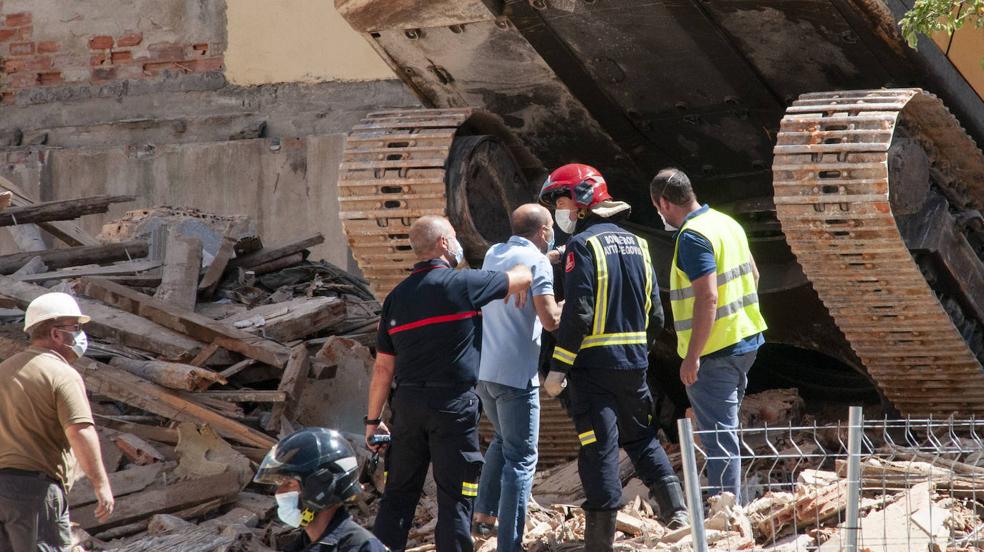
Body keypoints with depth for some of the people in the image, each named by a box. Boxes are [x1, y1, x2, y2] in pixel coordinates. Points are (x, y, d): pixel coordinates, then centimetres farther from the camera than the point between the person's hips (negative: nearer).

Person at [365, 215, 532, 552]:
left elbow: (383, 366, 9)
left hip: (407, 403, 5)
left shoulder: (397, 296, 8)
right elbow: (522, 277, 6)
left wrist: (373, 419, 15)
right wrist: (522, 278, 30)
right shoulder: (462, 283, -7)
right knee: (455, 498, 0)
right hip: (453, 405, -5)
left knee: (398, 494, 12)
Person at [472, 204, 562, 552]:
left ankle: (484, 511, 23)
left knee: (503, 440, 28)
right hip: (516, 373, -7)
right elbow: (550, 320, -17)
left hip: (483, 369, 7)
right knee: (521, 458, -2)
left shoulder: (494, 255, 12)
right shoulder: (536, 262, -10)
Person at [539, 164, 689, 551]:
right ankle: (675, 509, 12)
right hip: (634, 365, 7)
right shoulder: (636, 244, 11)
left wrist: (557, 369, -15)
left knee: (599, 449, -4)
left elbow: (578, 313, -18)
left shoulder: (583, 245, -11)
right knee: (641, 438, 21)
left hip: (594, 365, -7)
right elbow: (654, 312, 13)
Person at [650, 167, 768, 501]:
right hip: (745, 341, 10)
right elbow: (752, 274, 21)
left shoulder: (693, 237, -19)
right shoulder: (728, 223, 11)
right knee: (725, 430, 19)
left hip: (714, 351, -10)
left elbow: (707, 298, -25)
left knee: (719, 436, -6)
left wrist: (692, 357, -23)